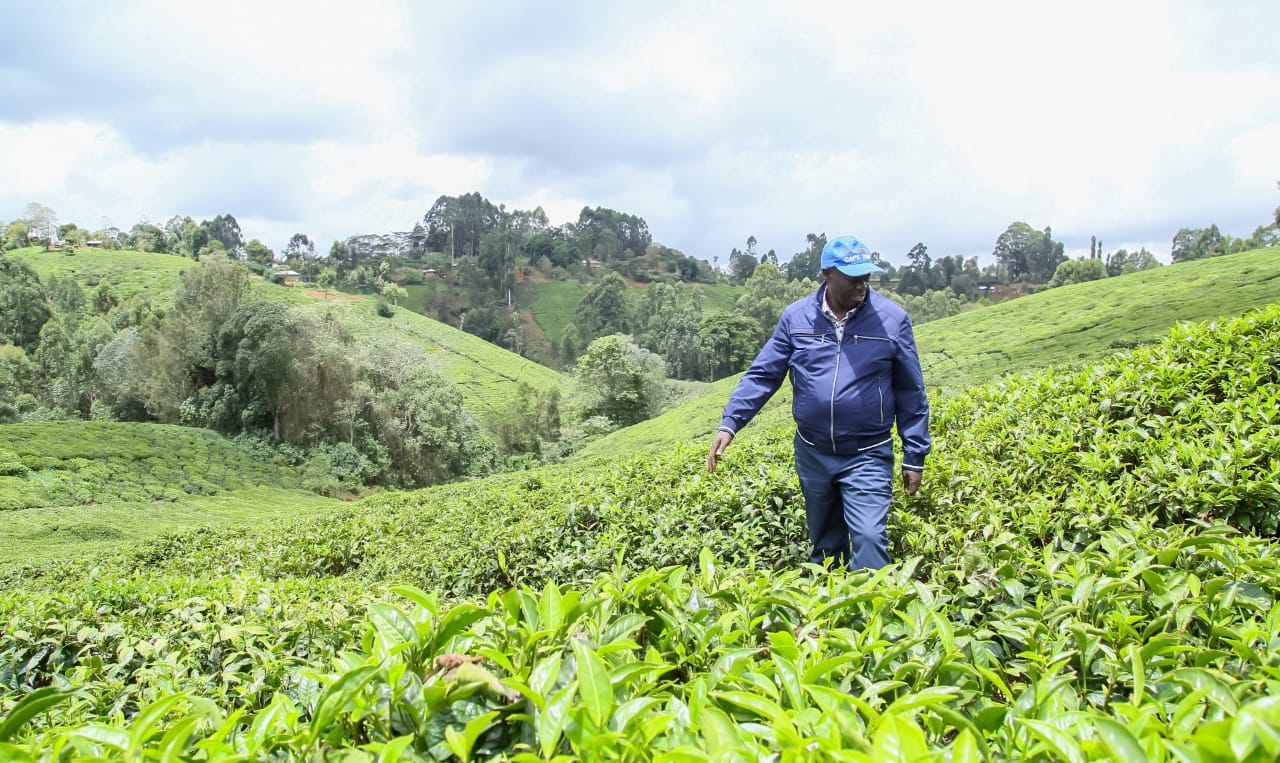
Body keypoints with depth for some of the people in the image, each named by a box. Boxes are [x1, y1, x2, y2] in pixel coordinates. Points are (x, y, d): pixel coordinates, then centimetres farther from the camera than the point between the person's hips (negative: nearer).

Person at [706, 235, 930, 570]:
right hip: (812, 454, 3)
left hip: (867, 457, -3)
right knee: (823, 544, 17)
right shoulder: (796, 317, -2)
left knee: (869, 539, -13)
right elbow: (762, 375, 0)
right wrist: (729, 424, -13)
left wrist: (915, 457, 1)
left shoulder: (892, 318, -6)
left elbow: (911, 392, 1)